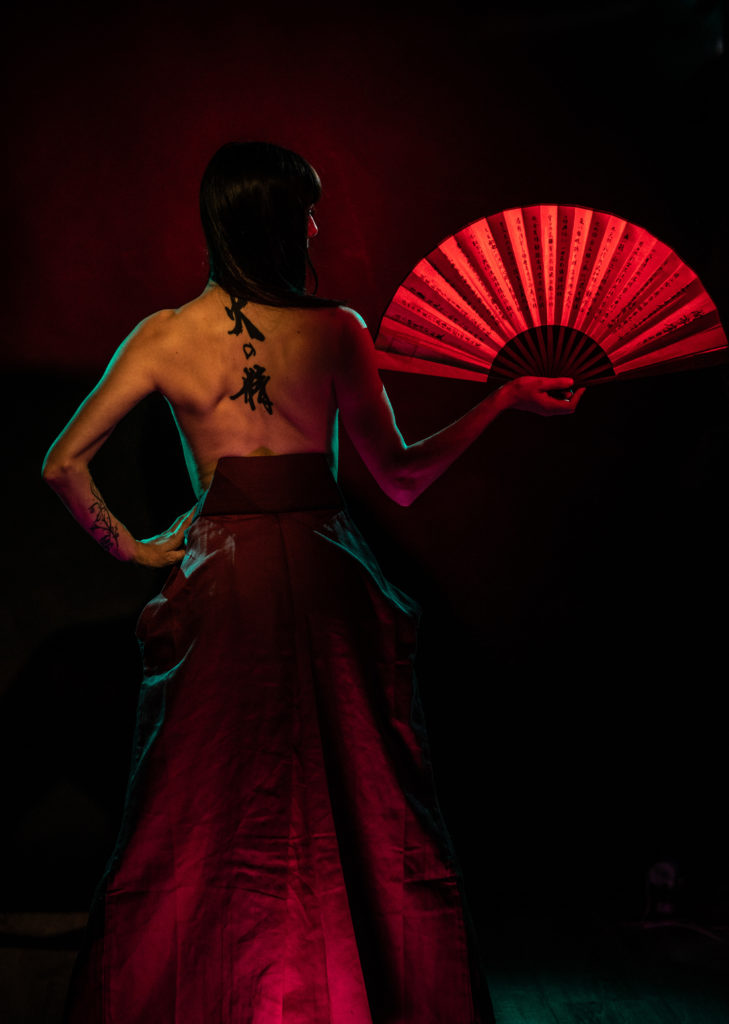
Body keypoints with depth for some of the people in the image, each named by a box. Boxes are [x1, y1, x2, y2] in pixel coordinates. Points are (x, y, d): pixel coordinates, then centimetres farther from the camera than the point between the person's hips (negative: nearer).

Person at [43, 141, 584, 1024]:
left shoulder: (165, 337, -2)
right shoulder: (337, 330, -6)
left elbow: (63, 464, -2)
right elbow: (400, 479, -3)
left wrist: (130, 546, 11)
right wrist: (506, 399, 5)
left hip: (221, 590, 1)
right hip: (327, 587, -1)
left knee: (204, 831, 13)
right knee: (354, 818, 13)